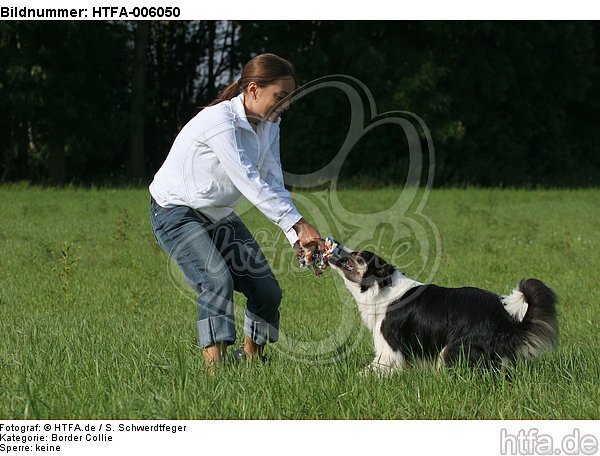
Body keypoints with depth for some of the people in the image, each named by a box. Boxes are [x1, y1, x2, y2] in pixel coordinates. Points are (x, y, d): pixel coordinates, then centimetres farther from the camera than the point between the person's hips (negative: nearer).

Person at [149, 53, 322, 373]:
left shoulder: (269, 126, -2)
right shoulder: (220, 122, -29)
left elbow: (273, 186, -5)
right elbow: (249, 183, -32)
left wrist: (298, 239, -18)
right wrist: (299, 224, -33)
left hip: (219, 215, 8)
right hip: (176, 213, -8)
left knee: (267, 292, 3)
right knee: (217, 282, -29)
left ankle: (251, 361, 23)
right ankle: (214, 371, -33)